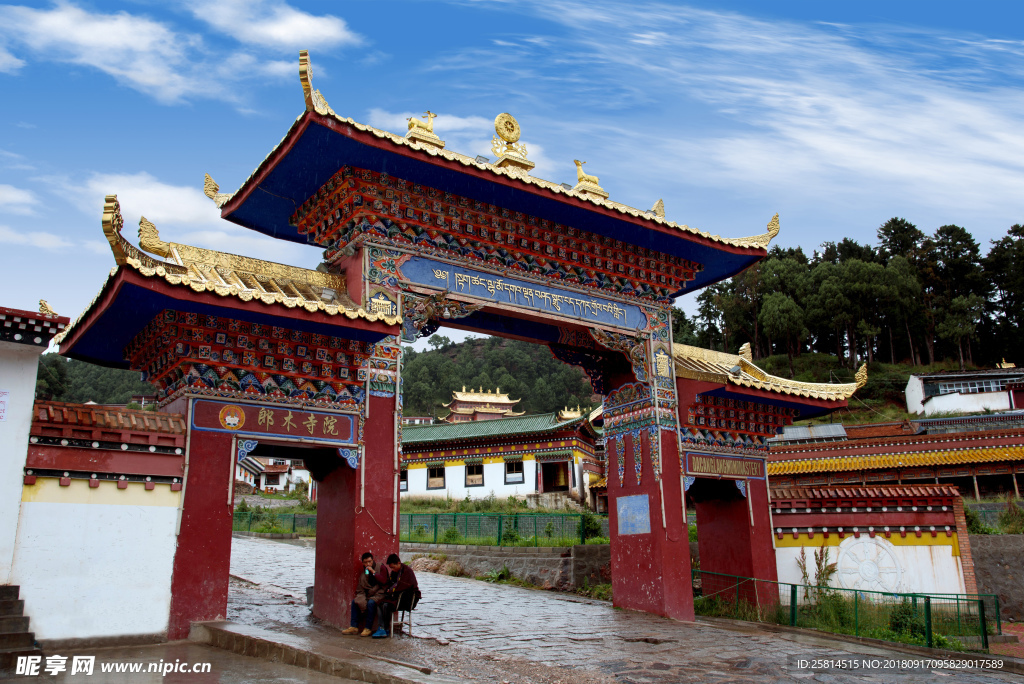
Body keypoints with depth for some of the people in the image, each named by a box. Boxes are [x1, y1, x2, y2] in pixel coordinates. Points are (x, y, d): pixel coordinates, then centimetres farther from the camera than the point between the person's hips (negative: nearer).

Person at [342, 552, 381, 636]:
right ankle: (354, 627, -8)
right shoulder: (363, 573, 12)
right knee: (355, 601, -12)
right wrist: (362, 597, -10)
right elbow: (360, 590, 10)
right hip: (368, 595, 6)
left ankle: (368, 628, -24)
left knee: (371, 603, -32)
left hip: (379, 594, -6)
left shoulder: (380, 568, -2)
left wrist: (373, 572, -17)